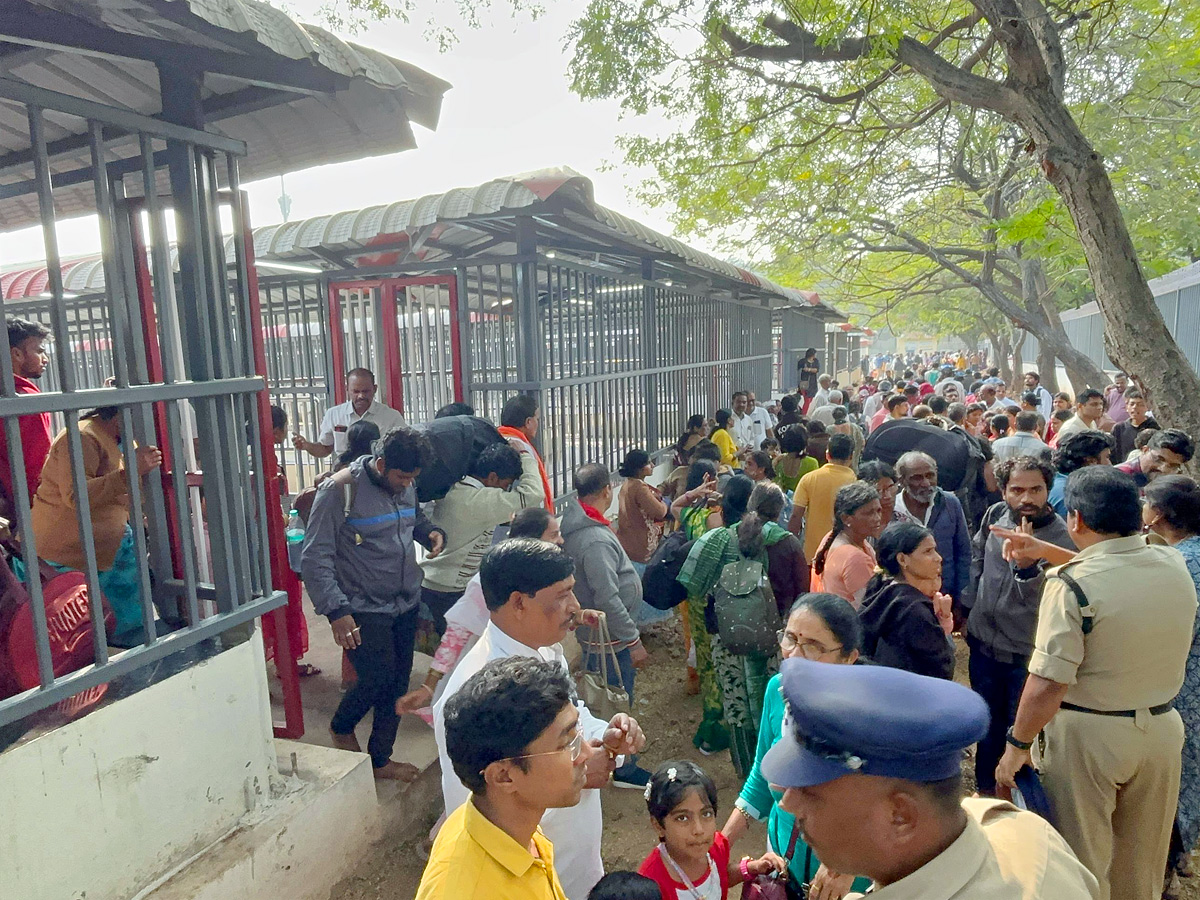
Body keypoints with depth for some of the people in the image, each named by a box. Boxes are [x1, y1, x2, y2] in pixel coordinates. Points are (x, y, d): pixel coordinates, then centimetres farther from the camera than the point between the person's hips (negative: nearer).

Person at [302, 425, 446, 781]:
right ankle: (341, 728, 30)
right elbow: (315, 558, -18)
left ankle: (380, 758, 30)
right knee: (378, 679, -3)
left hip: (405, 605, 7)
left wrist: (432, 532, -2)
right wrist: (336, 610, -24)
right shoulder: (340, 490, -17)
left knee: (398, 684, 11)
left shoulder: (405, 486, 4)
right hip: (364, 611, -6)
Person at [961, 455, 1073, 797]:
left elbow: (1038, 599, -26)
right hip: (983, 640, 5)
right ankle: (985, 788, 43)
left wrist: (1027, 566, -44)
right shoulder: (995, 515, -7)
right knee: (988, 722, 23)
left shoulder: (1062, 538, -21)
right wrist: (967, 606, 12)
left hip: (1026, 653, -5)